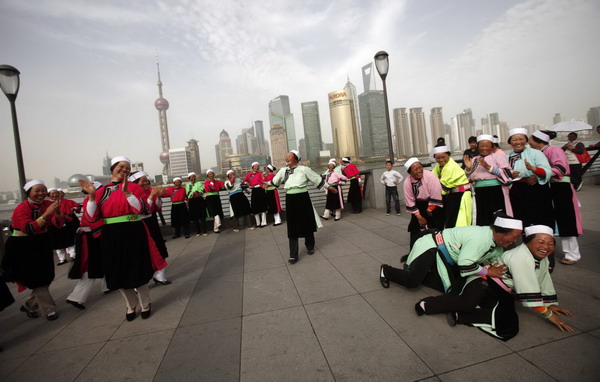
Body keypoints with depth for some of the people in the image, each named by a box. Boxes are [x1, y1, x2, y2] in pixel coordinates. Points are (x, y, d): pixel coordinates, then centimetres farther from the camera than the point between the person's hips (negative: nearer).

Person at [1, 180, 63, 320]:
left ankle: (29, 306, 32)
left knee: (46, 278, 10)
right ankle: (49, 311, 8)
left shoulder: (48, 204, -5)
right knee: (37, 281, -2)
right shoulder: (21, 208, -17)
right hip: (23, 247, -5)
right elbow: (29, 229, -30)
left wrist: (58, 212, -35)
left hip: (42, 244, 5)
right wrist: (46, 214, -40)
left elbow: (58, 224, -14)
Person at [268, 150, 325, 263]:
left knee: (307, 223, 10)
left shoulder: (304, 169, -5)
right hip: (290, 200, 3)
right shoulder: (283, 171, 8)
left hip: (303, 198, -2)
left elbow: (318, 179, 1)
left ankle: (310, 247, 34)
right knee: (292, 227, 3)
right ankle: (293, 255, 8)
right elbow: (274, 182, 27)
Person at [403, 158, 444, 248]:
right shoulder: (407, 182, -15)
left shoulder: (430, 176, -26)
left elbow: (436, 195, -25)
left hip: (434, 204, -3)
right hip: (419, 205, 4)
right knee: (415, 226, 3)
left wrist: (430, 209, -16)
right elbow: (410, 202, -10)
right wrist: (419, 217, -10)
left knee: (435, 228, -5)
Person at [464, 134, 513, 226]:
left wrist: (488, 167, -16)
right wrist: (468, 168, -5)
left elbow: (508, 174, -7)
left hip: (496, 192, -3)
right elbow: (467, 179, 13)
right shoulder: (474, 160, 15)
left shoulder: (498, 156, 5)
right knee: (482, 220, 3)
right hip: (480, 193, 3)